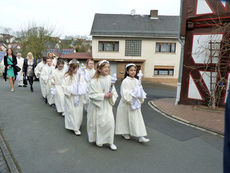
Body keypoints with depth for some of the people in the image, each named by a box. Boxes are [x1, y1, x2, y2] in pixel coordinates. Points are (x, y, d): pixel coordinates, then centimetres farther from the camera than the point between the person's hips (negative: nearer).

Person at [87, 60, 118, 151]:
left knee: (110, 121, -4)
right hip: (97, 105, -3)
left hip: (107, 105, 3)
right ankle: (98, 140, 34)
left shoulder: (110, 79, -1)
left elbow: (114, 92, 6)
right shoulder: (94, 81, -14)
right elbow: (92, 95, -15)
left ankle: (110, 142, 14)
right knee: (98, 122, 8)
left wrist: (111, 95, -16)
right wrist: (104, 96, -21)